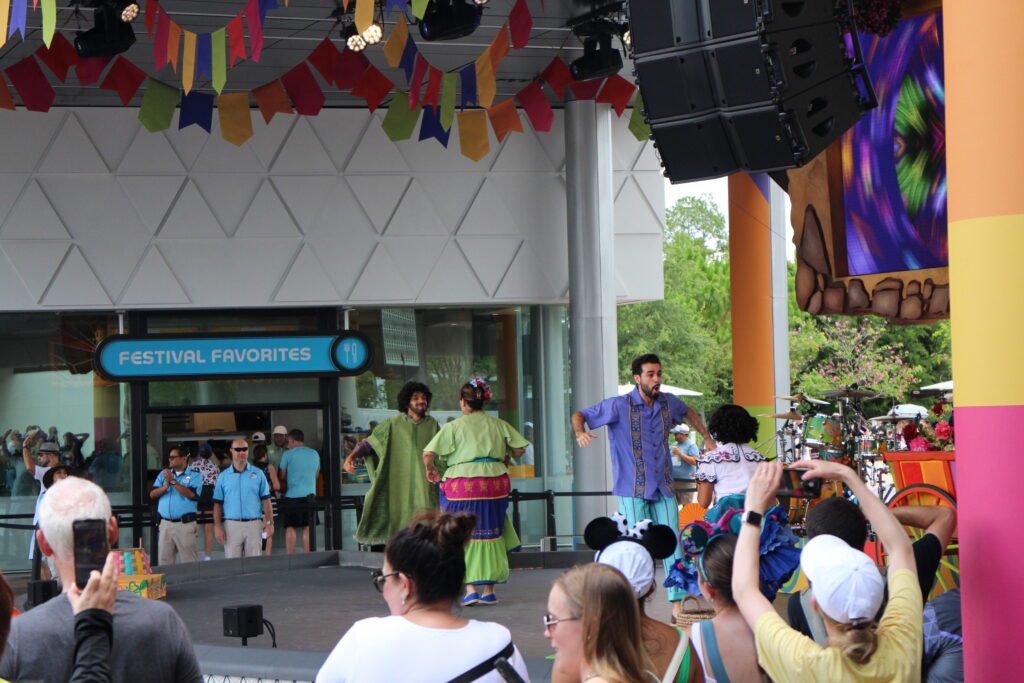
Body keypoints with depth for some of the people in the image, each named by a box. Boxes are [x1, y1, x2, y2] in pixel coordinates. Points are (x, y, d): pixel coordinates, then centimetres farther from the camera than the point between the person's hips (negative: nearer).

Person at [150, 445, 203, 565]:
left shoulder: (195, 476, 0)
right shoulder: (164, 474, 14)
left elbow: (191, 494, -17)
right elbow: (152, 494, 5)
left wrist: (173, 481, -17)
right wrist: (166, 486, -13)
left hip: (185, 524, -5)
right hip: (165, 524, 5)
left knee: (189, 561, -5)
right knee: (164, 561, 7)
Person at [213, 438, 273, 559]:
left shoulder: (258, 474, 7)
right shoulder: (223, 476, 8)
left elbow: (266, 500, 5)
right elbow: (217, 504, 7)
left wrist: (269, 523, -3)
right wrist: (218, 527, -2)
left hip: (254, 525, 0)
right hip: (231, 525, 0)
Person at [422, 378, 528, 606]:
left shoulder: (454, 427, -1)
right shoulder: (498, 425, 8)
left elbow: (428, 453, -7)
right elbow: (519, 449, 7)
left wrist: (431, 469, 14)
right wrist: (503, 457, 27)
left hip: (463, 483, -3)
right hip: (494, 482, 3)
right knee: (490, 535, 12)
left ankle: (470, 588, -4)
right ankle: (489, 591, 15)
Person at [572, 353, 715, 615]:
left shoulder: (668, 403, 7)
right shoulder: (619, 406, -8)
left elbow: (689, 413, 31)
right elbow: (580, 415, -6)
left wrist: (708, 438, 28)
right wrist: (579, 432, -27)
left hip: (663, 489, 5)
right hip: (632, 491, -5)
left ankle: (677, 606, 4)